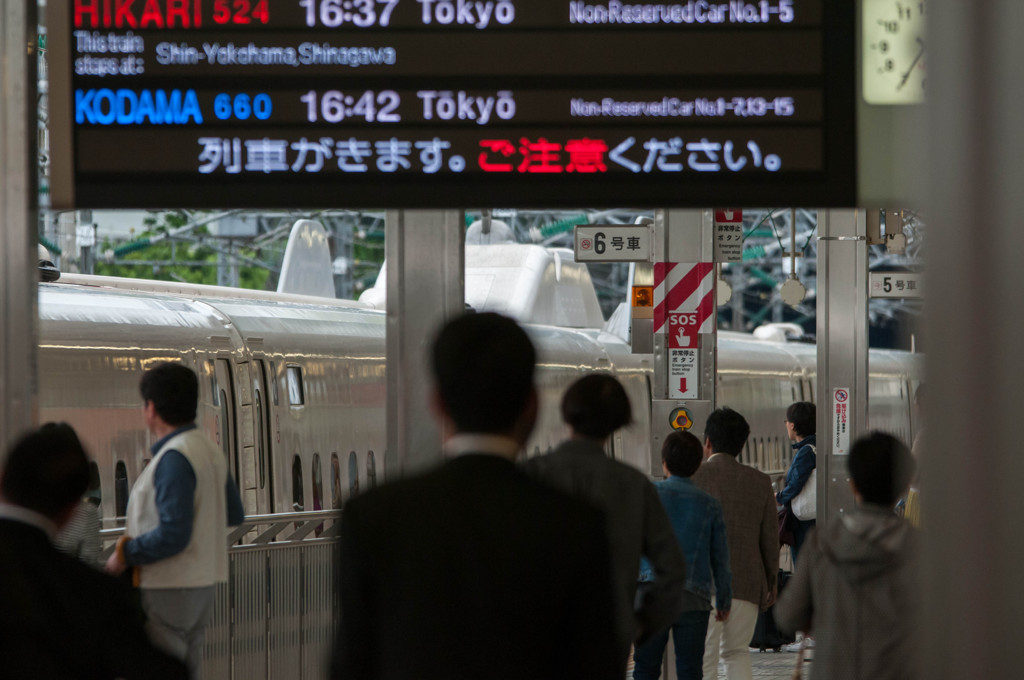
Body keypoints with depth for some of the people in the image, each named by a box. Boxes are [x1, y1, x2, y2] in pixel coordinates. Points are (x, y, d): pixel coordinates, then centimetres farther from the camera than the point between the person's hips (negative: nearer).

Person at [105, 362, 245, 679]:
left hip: (170, 589, -10)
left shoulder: (174, 459, -20)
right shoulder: (210, 451, 9)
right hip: (203, 583, 10)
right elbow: (234, 515, 19)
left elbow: (173, 535, -25)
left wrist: (126, 554, -13)